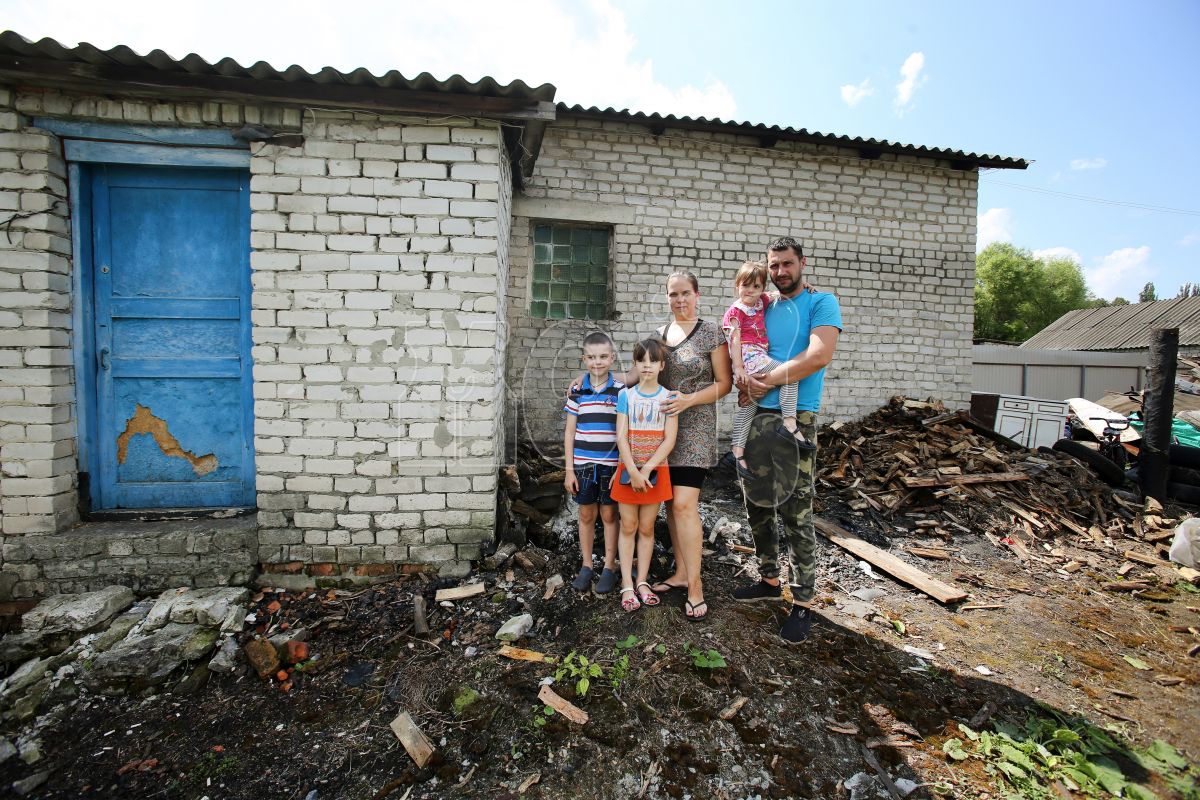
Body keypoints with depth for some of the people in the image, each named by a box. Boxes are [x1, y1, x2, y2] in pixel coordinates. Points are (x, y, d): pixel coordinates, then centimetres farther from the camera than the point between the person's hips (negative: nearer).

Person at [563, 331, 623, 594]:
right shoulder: (577, 391, 1)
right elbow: (569, 432, 4)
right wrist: (569, 469, 1)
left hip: (611, 464, -2)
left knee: (609, 514, 9)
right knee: (586, 514, 12)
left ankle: (609, 568, 23)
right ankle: (586, 565, 27)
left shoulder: (621, 390, -3)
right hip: (583, 463, 2)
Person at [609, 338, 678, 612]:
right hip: (628, 469, 0)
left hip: (656, 471, 0)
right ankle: (627, 586, 12)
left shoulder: (668, 397, -1)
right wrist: (633, 472, -15)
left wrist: (647, 470, -15)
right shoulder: (626, 395, -1)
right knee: (628, 527, 5)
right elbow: (621, 436, -7)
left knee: (647, 528, 8)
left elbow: (669, 439, -7)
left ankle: (642, 582, 20)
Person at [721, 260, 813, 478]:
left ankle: (737, 449, 13)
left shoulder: (761, 301, 16)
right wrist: (738, 367, -20)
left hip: (758, 358, 8)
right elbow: (734, 340, -12)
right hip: (749, 357, -8)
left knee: (748, 406, 8)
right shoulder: (735, 311, -5)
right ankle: (789, 424, -18)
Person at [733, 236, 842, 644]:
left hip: (796, 419, -7)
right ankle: (770, 580, 31)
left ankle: (802, 602, 9)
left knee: (795, 512, -4)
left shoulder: (821, 303, -2)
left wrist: (770, 379, -11)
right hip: (758, 417, 7)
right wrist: (747, 380, -4)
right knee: (757, 505, 13)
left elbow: (820, 355, -16)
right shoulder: (764, 310, 17)